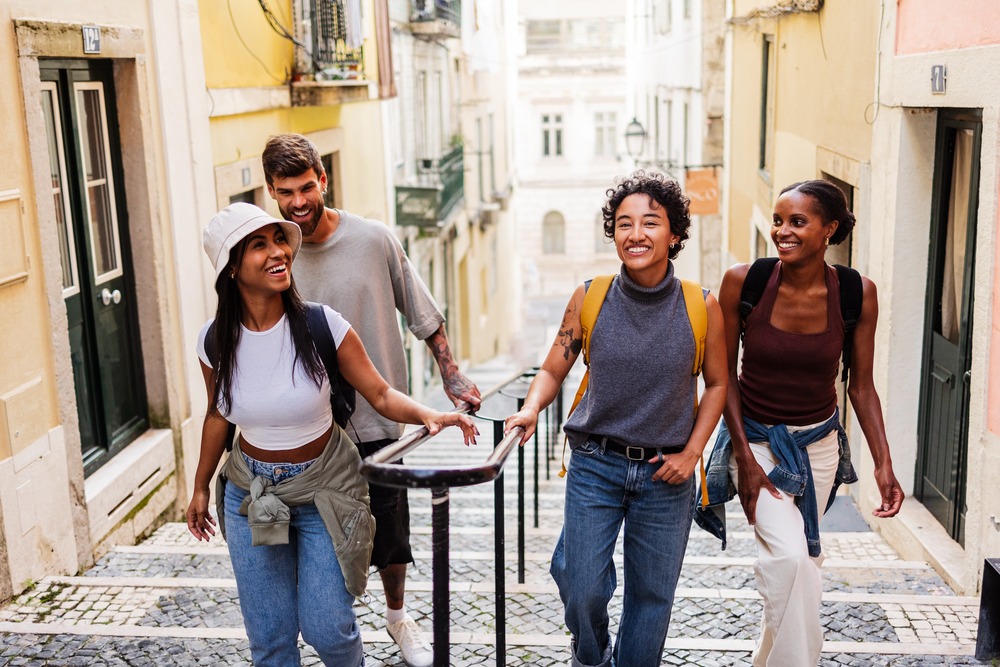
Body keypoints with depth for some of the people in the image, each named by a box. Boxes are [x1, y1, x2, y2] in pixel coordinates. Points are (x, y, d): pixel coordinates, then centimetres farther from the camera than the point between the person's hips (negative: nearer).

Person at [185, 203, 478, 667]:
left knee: (326, 628, -1)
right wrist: (200, 487, 16)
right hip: (250, 494, 2)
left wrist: (426, 415, -30)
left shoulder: (320, 325, -18)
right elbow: (218, 415, 7)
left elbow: (380, 394, -11)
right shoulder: (215, 340, -10)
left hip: (324, 489, -2)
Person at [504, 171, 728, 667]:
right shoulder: (589, 298, -6)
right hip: (595, 465, 0)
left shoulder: (701, 307, -7)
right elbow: (553, 370, 3)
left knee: (651, 595, 13)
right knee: (582, 592, 3)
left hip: (665, 474, 0)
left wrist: (692, 451, -3)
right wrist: (531, 408, -17)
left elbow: (717, 384, 6)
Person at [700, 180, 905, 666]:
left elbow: (861, 386, -3)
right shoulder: (743, 282, -17)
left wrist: (883, 465, -10)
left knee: (801, 560, 15)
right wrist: (745, 459, -12)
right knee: (789, 556, -20)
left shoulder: (857, 293, -12)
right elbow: (725, 374, -8)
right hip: (755, 438, -2)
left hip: (818, 443, 3)